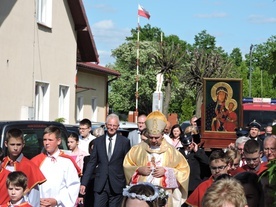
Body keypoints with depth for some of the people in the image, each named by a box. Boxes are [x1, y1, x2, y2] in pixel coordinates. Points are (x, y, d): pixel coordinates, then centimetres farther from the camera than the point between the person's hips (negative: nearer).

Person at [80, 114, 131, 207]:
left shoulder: (125, 142, 2)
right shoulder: (98, 141, 8)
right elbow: (91, 163, 7)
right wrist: (84, 183, 1)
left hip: (117, 185, -1)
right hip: (100, 185, 1)